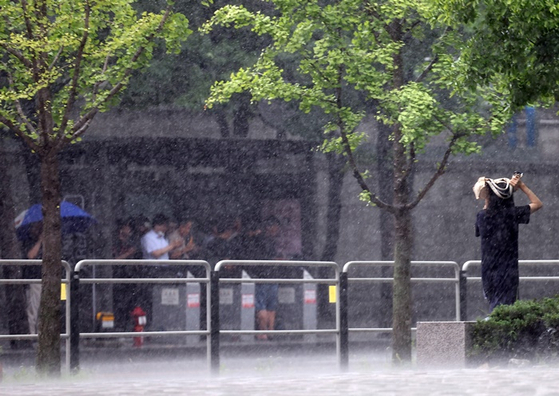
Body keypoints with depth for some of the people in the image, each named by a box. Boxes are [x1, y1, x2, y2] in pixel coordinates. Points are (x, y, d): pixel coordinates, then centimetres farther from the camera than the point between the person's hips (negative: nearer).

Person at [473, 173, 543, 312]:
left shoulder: (483, 216, -3)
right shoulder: (513, 214, -9)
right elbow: (537, 203, 5)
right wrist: (522, 186, 6)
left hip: (488, 271, 3)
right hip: (508, 271, -3)